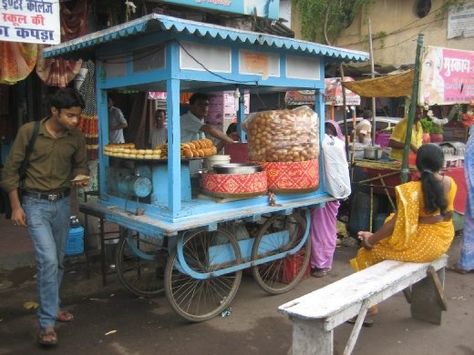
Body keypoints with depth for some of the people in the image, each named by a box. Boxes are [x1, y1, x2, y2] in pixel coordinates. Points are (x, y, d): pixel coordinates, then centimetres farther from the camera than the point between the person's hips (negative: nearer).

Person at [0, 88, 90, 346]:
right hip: (34, 203, -4)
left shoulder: (76, 137, -2)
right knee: (48, 260, -14)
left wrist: (81, 177, -12)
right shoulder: (28, 131, -11)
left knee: (58, 260, 14)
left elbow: (80, 165, 12)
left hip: (62, 202, 4)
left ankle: (51, 306, 35)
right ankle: (46, 323, -4)